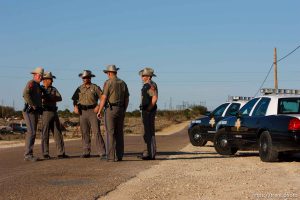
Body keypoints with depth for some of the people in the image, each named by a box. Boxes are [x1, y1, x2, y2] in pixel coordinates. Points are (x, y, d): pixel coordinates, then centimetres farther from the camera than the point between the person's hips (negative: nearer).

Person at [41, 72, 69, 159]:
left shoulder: (54, 89, 17)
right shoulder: (40, 89, 0)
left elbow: (59, 98, 4)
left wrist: (50, 99, -13)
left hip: (54, 113, 6)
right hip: (46, 112, -6)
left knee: (58, 133, 5)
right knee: (45, 134, -4)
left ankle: (61, 153, 7)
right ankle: (45, 154, 1)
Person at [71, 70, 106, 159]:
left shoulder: (95, 87, 0)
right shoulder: (80, 88, 11)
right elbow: (74, 99, 15)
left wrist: (98, 106, -17)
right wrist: (75, 106, -3)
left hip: (93, 111, -4)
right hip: (82, 112, 4)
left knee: (97, 132, -11)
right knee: (85, 133, 6)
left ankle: (102, 153, -14)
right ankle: (86, 152, 13)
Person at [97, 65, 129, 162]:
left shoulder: (108, 82, -7)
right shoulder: (123, 83, 10)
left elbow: (104, 98, -12)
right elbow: (127, 99, 11)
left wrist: (99, 111, -6)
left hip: (110, 109, -6)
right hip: (120, 110, 6)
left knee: (110, 133, -4)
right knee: (119, 133, 9)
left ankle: (111, 156, -7)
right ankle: (119, 156, 10)